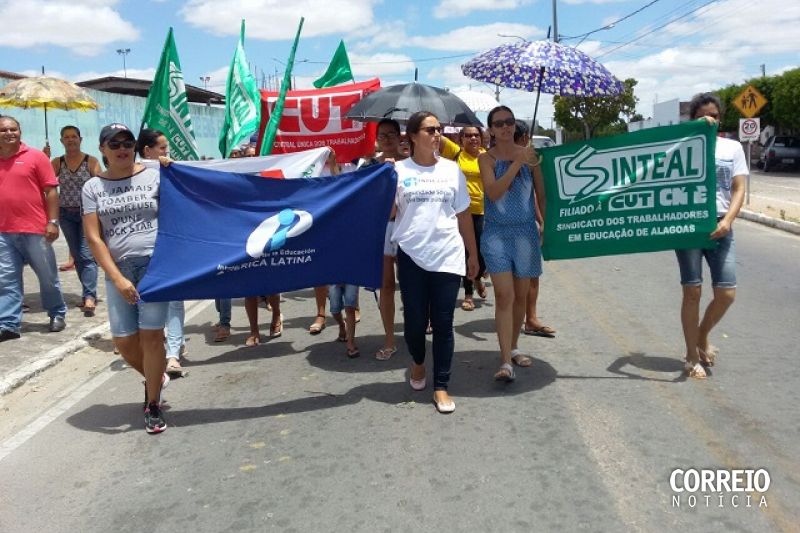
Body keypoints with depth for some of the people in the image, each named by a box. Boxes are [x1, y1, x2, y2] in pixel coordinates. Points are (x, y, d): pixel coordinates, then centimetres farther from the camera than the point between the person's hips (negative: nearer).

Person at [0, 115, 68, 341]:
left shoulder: (35, 157, 0)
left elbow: (51, 191, -3)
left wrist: (53, 222, -10)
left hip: (35, 230, -3)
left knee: (48, 277, 7)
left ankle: (58, 315, 23)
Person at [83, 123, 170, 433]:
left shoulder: (154, 177, 2)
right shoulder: (92, 188, 7)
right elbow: (94, 238, 1)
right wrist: (117, 278, -8)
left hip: (155, 263, -2)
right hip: (118, 269, 3)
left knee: (151, 336, -5)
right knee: (123, 340, 3)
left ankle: (153, 405, 12)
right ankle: (155, 378, 34)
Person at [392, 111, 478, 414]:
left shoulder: (451, 170, 7)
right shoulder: (399, 171, 2)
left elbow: (463, 215, 11)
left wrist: (473, 254, 11)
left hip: (447, 257, 1)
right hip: (411, 256, -1)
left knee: (443, 323, 3)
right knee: (414, 320, 6)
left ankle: (441, 386, 14)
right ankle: (418, 363, 38)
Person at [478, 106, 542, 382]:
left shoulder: (528, 153, 4)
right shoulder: (487, 158, -1)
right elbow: (493, 192, -15)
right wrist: (516, 164, -20)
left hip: (525, 232, 3)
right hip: (497, 232, -2)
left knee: (521, 295, 11)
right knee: (504, 295, -10)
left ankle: (513, 347, 30)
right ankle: (505, 362, -8)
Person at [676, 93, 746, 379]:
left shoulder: (733, 147, 10)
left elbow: (739, 190, 3)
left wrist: (727, 221, -13)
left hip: (720, 227, 3)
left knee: (726, 293, -1)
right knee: (693, 291, -1)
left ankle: (702, 337, 27)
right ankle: (692, 355, 12)